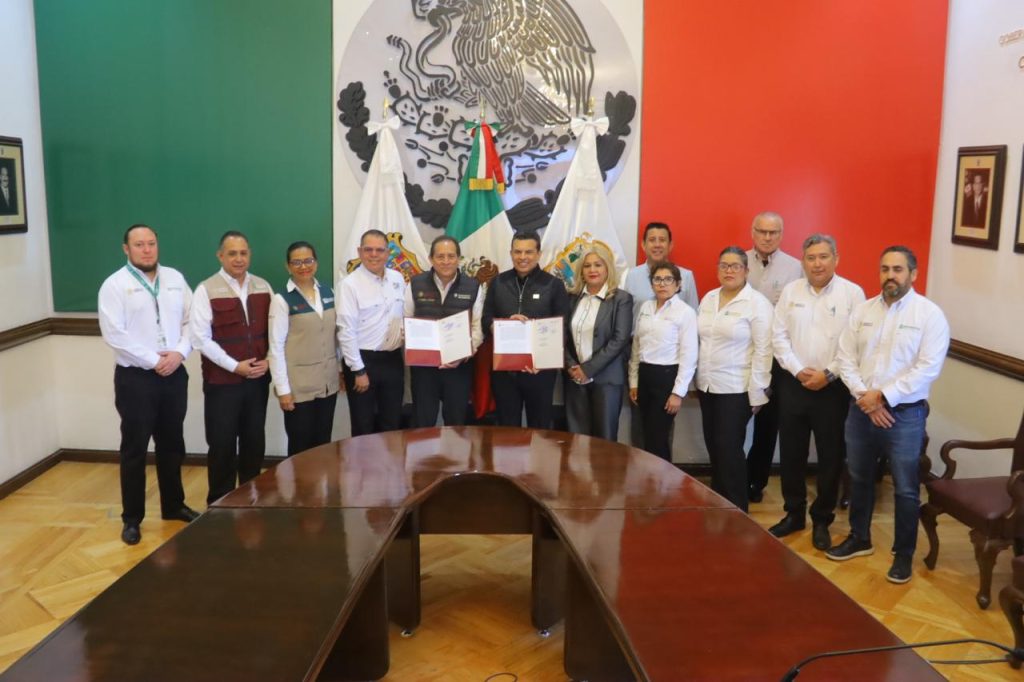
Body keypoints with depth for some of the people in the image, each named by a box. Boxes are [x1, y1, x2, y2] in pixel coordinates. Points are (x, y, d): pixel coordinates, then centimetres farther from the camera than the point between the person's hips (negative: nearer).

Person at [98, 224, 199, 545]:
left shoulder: (174, 278, 7)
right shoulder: (115, 285, -6)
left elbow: (191, 320, 5)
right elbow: (114, 334, -15)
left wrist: (179, 353, -12)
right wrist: (153, 361, -16)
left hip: (174, 375, 4)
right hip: (135, 377, -4)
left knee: (172, 445, 16)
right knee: (134, 449, 5)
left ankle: (174, 505, 31)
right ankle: (132, 518, 18)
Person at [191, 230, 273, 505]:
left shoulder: (263, 287, 6)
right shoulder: (206, 290, -6)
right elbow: (200, 338, -11)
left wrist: (268, 360, -6)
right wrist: (234, 366, -14)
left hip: (258, 379, 4)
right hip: (221, 381, -4)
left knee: (254, 441, 12)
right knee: (222, 444, 4)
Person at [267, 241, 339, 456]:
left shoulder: (328, 292, 6)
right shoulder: (282, 300, -10)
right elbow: (276, 347, -10)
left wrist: (339, 370, 11)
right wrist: (282, 389, -12)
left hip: (328, 382, 5)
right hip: (299, 385, -4)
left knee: (323, 444, 13)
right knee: (300, 446, 6)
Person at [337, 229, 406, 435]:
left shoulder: (398, 279, 5)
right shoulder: (350, 284, -12)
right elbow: (346, 331, -13)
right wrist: (358, 370, -13)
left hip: (393, 360, 5)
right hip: (363, 360, -5)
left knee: (392, 424, 14)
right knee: (363, 427, 8)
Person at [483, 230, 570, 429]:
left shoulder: (554, 284, 0)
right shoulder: (498, 282, 8)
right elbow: (486, 321, 6)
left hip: (540, 369, -2)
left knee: (540, 429, 9)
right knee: (507, 428, 11)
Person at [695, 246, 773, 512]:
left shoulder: (757, 303, -9)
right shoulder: (708, 299, 10)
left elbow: (763, 350, -12)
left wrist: (757, 393, -14)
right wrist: (697, 379, 11)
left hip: (736, 389, -6)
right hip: (707, 385, 6)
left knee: (729, 448, -4)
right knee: (714, 446, 11)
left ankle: (736, 510, 9)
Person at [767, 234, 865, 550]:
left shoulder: (852, 293, -4)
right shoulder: (790, 291, 5)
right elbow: (778, 336, 2)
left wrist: (828, 374, -15)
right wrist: (798, 370, -10)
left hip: (833, 388, -3)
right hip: (793, 384, 3)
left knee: (830, 456, 6)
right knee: (791, 453, 10)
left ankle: (821, 520, 22)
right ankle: (793, 514, 27)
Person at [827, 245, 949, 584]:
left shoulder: (930, 314, -8)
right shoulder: (862, 311, 5)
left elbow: (927, 369, -15)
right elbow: (846, 359, 2)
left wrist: (883, 396, -17)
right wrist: (865, 397, -12)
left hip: (904, 414, -4)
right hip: (861, 410, 4)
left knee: (906, 489, 5)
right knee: (859, 479, 17)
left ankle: (904, 554, 22)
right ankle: (859, 538, 35)